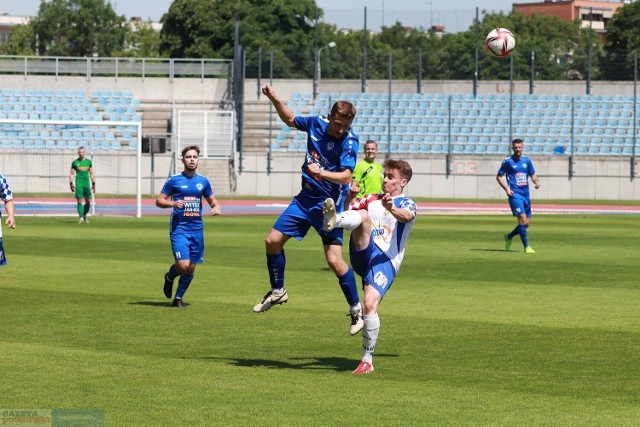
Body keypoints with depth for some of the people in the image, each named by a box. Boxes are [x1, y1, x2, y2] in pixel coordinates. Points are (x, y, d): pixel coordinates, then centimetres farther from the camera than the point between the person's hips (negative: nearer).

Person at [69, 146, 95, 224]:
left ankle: (84, 215, 21)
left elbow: (91, 173, 14)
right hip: (78, 183, -3)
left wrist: (93, 184, 10)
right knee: (80, 201, -9)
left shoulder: (88, 162, 10)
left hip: (87, 183, 3)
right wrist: (71, 183, -4)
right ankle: (81, 218, -9)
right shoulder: (75, 162, 4)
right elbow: (71, 174, 6)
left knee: (88, 201, 1)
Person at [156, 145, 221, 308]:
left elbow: (212, 200, 22)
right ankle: (170, 277, 18)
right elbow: (159, 201, -1)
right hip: (179, 228, -4)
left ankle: (178, 298, 22)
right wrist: (173, 203, -20)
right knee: (183, 265, -16)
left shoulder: (203, 181, 9)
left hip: (197, 229, 4)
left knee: (191, 268, 5)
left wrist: (216, 207, -2)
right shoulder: (174, 180, -2)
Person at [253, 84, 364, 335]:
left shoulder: (349, 141, -19)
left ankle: (356, 309, 2)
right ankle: (277, 291, 26)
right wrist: (275, 101, 5)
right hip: (305, 198, 6)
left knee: (334, 260, -14)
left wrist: (322, 173, -44)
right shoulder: (316, 124, -2)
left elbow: (346, 176, -29)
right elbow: (291, 119, 19)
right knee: (273, 241, 5)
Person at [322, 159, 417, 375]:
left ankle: (367, 360, -7)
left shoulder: (406, 204, 6)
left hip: (386, 261, -4)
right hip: (363, 252, 4)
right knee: (362, 216, -23)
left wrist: (392, 209, -41)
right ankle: (332, 220, -58)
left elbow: (406, 217, -19)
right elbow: (349, 212, 19)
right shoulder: (371, 200, 24)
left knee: (370, 305, -21)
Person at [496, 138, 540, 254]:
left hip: (526, 195, 6)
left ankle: (509, 237, 32)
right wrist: (506, 188, -10)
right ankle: (526, 247, -11)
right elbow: (499, 176, 3)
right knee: (523, 219, -17)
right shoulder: (507, 161, -2)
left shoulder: (527, 160, 10)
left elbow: (533, 174, 20)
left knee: (526, 223, 7)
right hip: (515, 195, -6)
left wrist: (536, 182, -2)